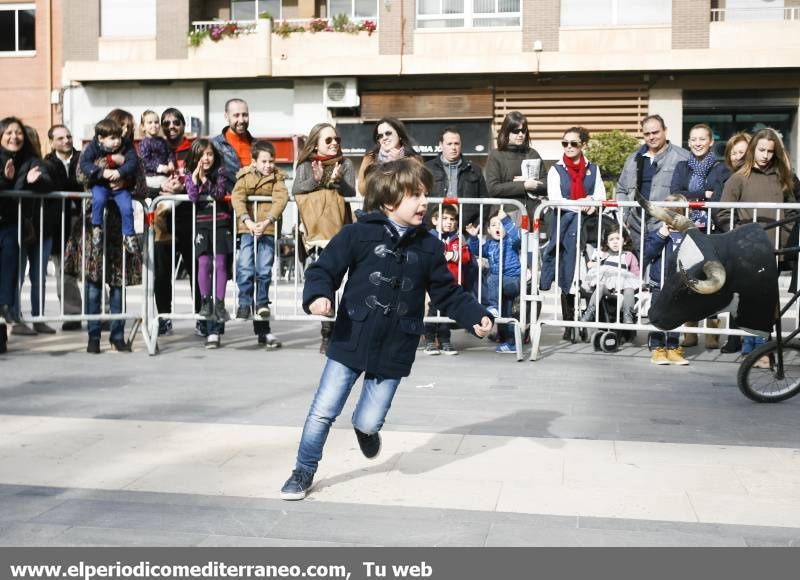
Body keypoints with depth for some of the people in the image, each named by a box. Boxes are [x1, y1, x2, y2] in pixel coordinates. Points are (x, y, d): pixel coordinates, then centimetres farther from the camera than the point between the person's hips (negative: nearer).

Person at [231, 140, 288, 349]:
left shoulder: (277, 178, 7)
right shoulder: (245, 176, 6)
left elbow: (281, 199, -9)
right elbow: (237, 198, -8)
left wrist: (267, 221, -24)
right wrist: (248, 221, -24)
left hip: (267, 230, 1)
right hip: (247, 229, 0)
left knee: (264, 271, 2)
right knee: (245, 268, -11)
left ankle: (262, 307, 12)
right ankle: (244, 303, 2)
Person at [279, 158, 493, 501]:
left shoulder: (428, 247, 3)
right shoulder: (359, 234, -7)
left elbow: (447, 292, 9)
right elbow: (324, 269, -5)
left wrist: (476, 316, -3)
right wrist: (317, 296, -25)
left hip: (394, 351, 2)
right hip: (350, 343, -2)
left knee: (368, 422, 5)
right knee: (323, 412, 3)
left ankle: (366, 429, 43)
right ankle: (303, 472, 23)